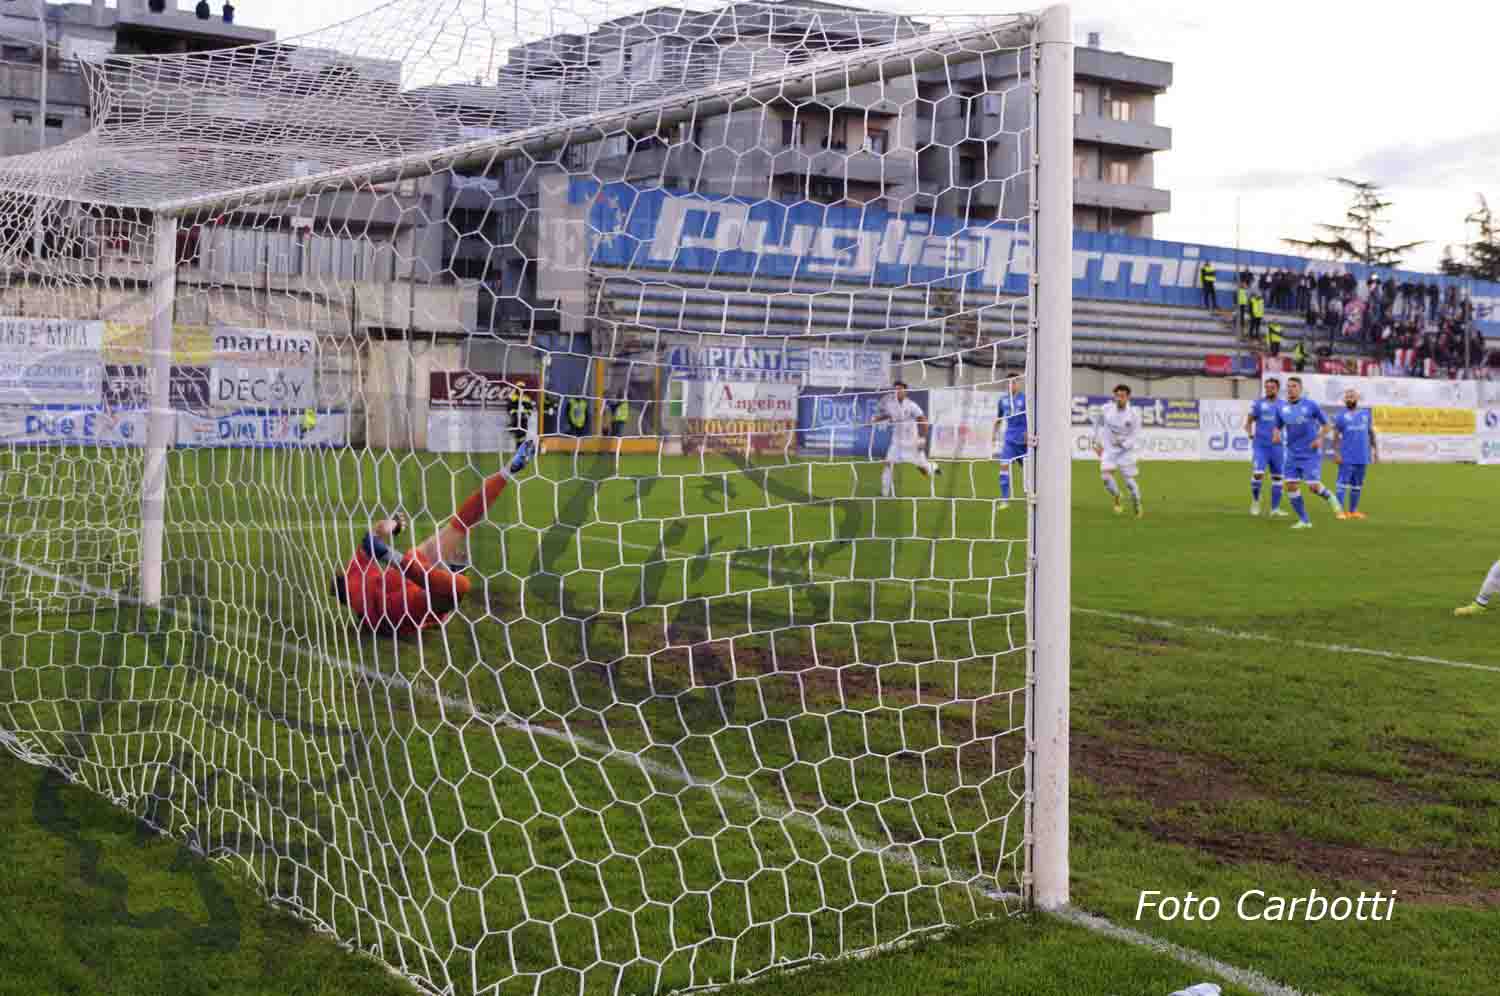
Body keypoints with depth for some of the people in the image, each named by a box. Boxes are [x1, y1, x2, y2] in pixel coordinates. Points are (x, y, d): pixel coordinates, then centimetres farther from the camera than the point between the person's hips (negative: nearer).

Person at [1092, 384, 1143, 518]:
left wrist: (1123, 443, -31)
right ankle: (1116, 499, 5)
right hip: (1108, 449, 1)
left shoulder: (1134, 414, -15)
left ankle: (1138, 506, 25)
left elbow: (1135, 437, -13)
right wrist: (1097, 442, 8)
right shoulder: (1107, 409, -9)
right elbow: (1098, 423, 11)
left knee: (1129, 480, 1)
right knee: (1106, 475, -20)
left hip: (1125, 450, -1)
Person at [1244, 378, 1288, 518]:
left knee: (1277, 477, 5)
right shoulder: (1258, 403, 2)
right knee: (1258, 474, -16)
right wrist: (1250, 434, -10)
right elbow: (1249, 421, 7)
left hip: (1277, 446, 2)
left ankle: (1275, 509, 14)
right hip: (1260, 445, -2)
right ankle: (1255, 500, 9)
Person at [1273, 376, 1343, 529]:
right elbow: (1278, 427, 15)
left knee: (1313, 487, -11)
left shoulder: (1311, 405, -7)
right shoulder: (1281, 408, 3)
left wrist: (1320, 438, -14)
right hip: (1293, 454, 4)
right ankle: (1304, 521, 9)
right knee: (1291, 486, -4)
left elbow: (1325, 424, 3)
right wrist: (1276, 435, -9)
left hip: (1311, 454, -4)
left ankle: (1331, 499, 22)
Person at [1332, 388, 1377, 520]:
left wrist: (1376, 451, 12)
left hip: (1362, 457, 4)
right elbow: (1336, 436, -1)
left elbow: (1371, 433, 16)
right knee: (1343, 483, -9)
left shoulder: (1366, 414, 11)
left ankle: (1353, 510, 17)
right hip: (1347, 457, -4)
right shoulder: (1341, 416, 0)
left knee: (1357, 484, 9)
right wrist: (1336, 453, -10)